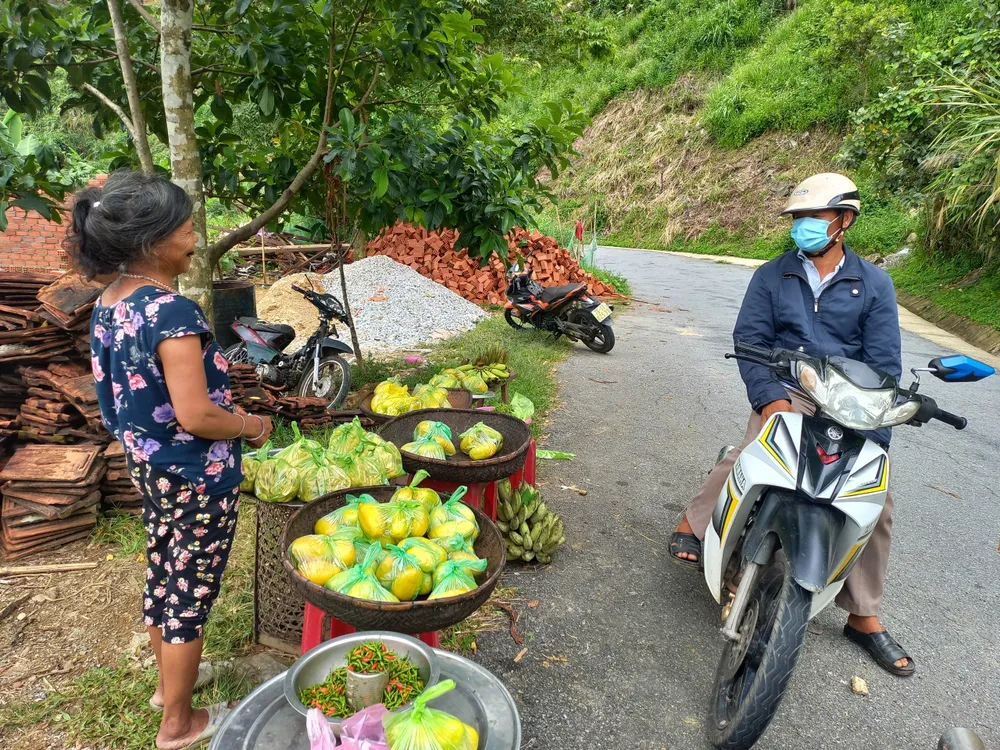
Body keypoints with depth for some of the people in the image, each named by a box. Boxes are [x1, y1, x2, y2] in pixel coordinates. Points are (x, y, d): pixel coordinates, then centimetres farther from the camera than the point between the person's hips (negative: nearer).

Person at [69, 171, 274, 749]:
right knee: (191, 594, 9)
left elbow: (138, 392, 10)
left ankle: (169, 681, 48)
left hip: (146, 465, 8)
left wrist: (226, 405, 14)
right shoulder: (173, 313, -27)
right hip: (196, 477, -8)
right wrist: (249, 426, -11)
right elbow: (195, 416, -29)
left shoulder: (109, 305, 0)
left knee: (163, 575, 25)